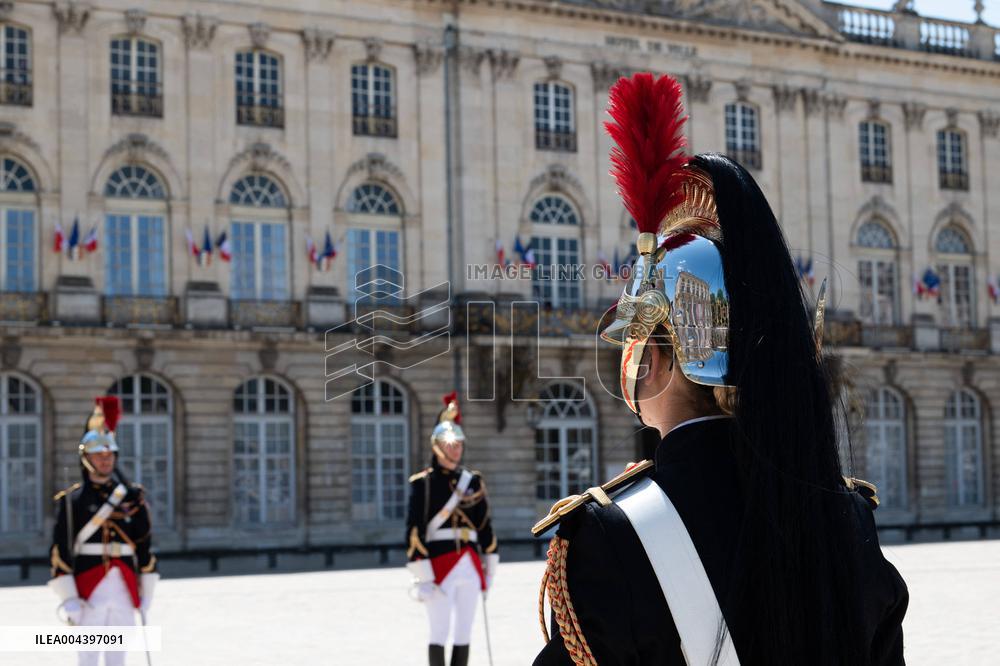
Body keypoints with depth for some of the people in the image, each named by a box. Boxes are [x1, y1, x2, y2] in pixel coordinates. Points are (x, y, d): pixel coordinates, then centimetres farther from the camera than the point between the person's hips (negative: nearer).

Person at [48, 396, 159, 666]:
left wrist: (146, 591, 11)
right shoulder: (72, 500, 0)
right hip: (88, 591, -3)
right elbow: (61, 551, -5)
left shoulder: (132, 497, 10)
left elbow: (145, 545, 13)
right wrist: (68, 599, -12)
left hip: (125, 590, 3)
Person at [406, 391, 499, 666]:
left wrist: (490, 567, 12)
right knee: (439, 634, -3)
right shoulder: (422, 482, -4)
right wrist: (422, 577, -15)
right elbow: (414, 531, -9)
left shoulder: (473, 481, 12)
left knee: (464, 635, 8)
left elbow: (485, 525, 15)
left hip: (470, 568, 5)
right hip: (438, 567, -5)